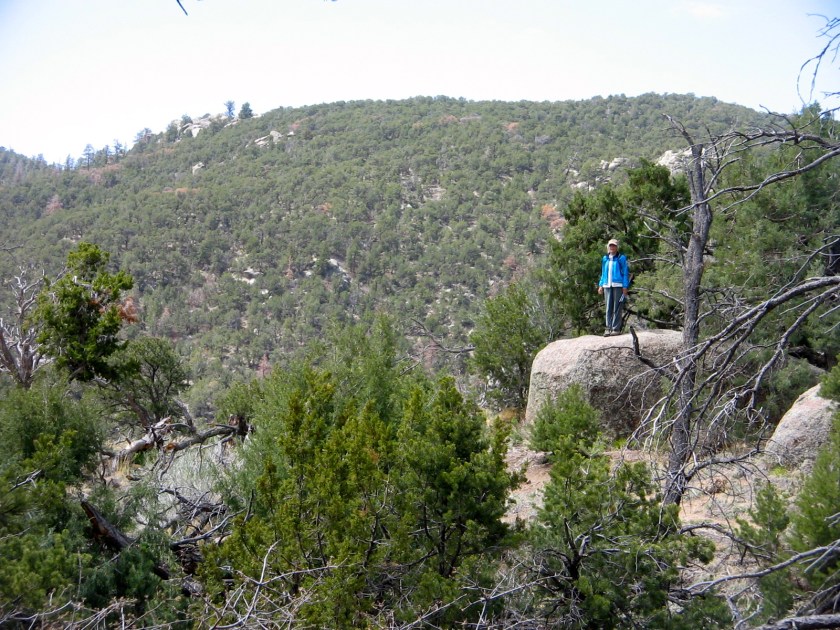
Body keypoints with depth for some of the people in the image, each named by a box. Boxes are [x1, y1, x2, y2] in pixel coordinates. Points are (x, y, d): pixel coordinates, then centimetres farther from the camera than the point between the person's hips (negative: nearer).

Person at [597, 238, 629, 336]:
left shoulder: (621, 258, 1)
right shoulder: (605, 259, 15)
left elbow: (625, 273, 0)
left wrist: (625, 286, -8)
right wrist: (601, 285, 13)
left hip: (618, 286, -4)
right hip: (607, 286, 5)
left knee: (617, 308, -4)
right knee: (608, 308, 3)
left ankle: (616, 328, -4)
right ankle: (608, 328, 3)